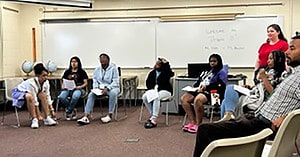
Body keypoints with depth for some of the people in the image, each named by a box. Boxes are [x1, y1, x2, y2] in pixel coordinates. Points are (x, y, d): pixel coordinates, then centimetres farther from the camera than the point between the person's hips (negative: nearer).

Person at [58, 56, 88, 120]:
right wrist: (63, 86, -6)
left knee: (75, 96, -40)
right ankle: (72, 110, -9)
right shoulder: (67, 72, 21)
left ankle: (68, 111, -14)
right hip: (68, 89, 3)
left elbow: (85, 83, 3)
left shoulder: (82, 72, 10)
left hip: (79, 89, -3)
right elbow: (63, 82, 17)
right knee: (61, 97, -31)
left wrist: (80, 87, -16)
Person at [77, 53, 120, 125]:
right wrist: (96, 88, -10)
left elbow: (115, 82, -11)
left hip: (112, 87, -4)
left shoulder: (113, 68, -4)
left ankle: (109, 115, -32)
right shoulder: (97, 70, 11)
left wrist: (107, 88, -25)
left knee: (113, 93, -39)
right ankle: (85, 117, -33)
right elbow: (95, 81, 11)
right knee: (91, 94, -23)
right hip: (100, 88, 4)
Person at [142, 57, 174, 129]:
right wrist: (151, 88, -5)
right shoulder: (152, 73, 13)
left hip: (165, 90, -5)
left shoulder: (165, 72, -1)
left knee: (156, 97, -37)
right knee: (144, 97, -24)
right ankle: (152, 115, -11)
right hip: (153, 90, 5)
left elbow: (171, 74, -25)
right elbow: (148, 82, 15)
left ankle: (154, 120, -36)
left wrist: (166, 63, -23)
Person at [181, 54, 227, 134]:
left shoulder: (221, 72, 8)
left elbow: (220, 85, -9)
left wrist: (206, 87, -17)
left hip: (210, 92, -8)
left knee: (197, 99, -38)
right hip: (199, 91, 8)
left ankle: (198, 124, -25)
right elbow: (199, 81, 28)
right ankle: (192, 122, -15)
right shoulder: (208, 71, 30)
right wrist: (194, 86, 6)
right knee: (183, 98, -15)